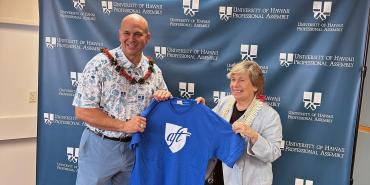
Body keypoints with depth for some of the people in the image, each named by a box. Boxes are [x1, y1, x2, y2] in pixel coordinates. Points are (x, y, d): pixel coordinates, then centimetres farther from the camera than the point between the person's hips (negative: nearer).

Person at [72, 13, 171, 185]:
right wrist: (124, 126, -21)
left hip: (134, 148, 4)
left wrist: (165, 97, -12)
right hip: (100, 147, -3)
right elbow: (82, 111, -16)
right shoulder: (100, 64, -14)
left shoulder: (154, 71, 0)